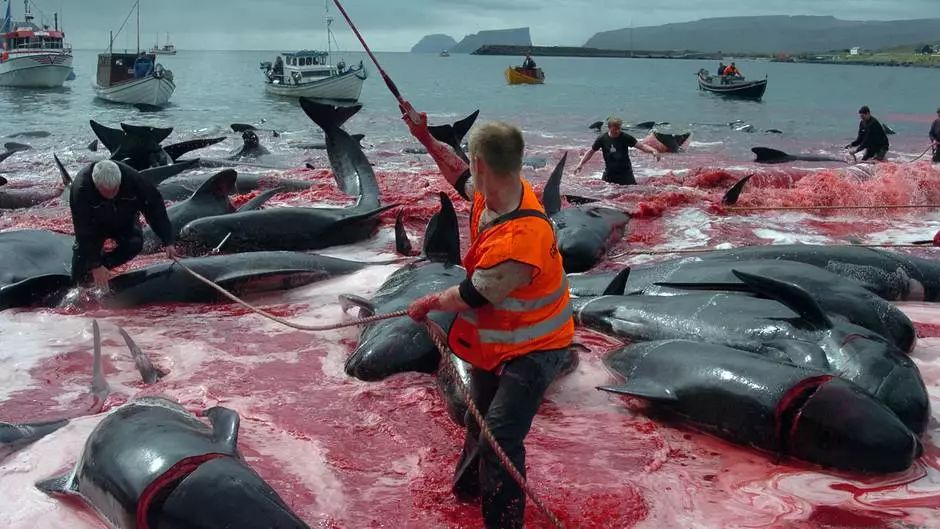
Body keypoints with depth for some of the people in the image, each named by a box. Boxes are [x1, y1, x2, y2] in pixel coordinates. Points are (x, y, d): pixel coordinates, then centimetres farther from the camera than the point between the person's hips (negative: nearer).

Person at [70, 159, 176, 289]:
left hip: (123, 222, 2)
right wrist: (95, 266, -36)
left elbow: (155, 207, -27)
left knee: (135, 243, -19)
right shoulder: (81, 190, -41)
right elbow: (84, 232, -36)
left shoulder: (132, 178, -37)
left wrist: (168, 242, -29)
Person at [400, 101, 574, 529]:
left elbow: (471, 296, -25)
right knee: (479, 417, 28)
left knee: (500, 437, -15)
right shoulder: (496, 193, -13)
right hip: (496, 338, 10)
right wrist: (425, 137, 16)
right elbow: (461, 178, 13)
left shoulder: (517, 241, -39)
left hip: (532, 349, -10)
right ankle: (469, 486, 53)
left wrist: (428, 304, -7)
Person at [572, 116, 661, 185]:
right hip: (609, 173, 1)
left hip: (625, 172, -1)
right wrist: (580, 164, -1)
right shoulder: (602, 139, -5)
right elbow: (591, 152, 6)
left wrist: (653, 151, -28)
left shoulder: (625, 137, -8)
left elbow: (641, 146, -10)